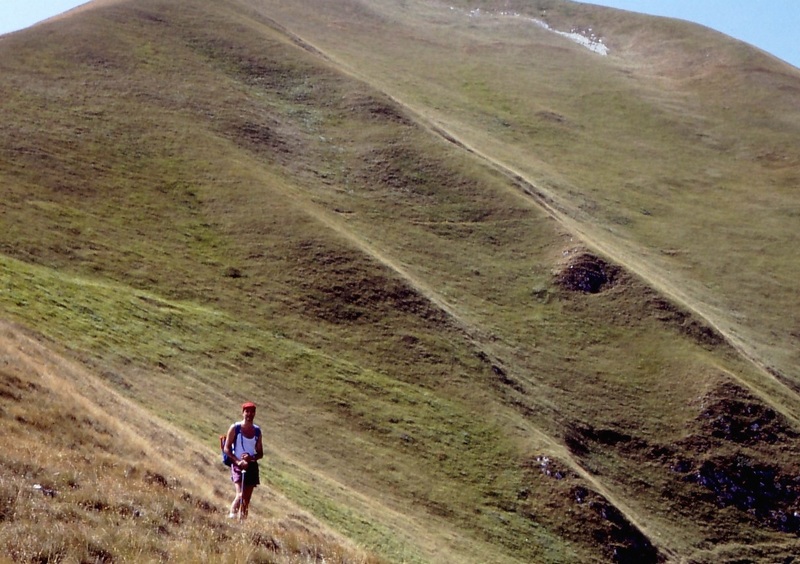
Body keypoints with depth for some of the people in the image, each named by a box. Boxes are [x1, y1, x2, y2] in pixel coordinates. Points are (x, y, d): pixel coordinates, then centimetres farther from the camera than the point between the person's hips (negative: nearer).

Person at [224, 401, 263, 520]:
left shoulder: (257, 430, 8)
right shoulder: (235, 428, -3)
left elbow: (260, 453, 10)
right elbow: (227, 449, -4)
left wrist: (251, 457, -11)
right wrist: (238, 461, -16)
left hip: (252, 466, 4)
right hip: (238, 465, -4)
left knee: (247, 499, 4)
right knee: (240, 495, -20)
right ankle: (231, 517, -11)